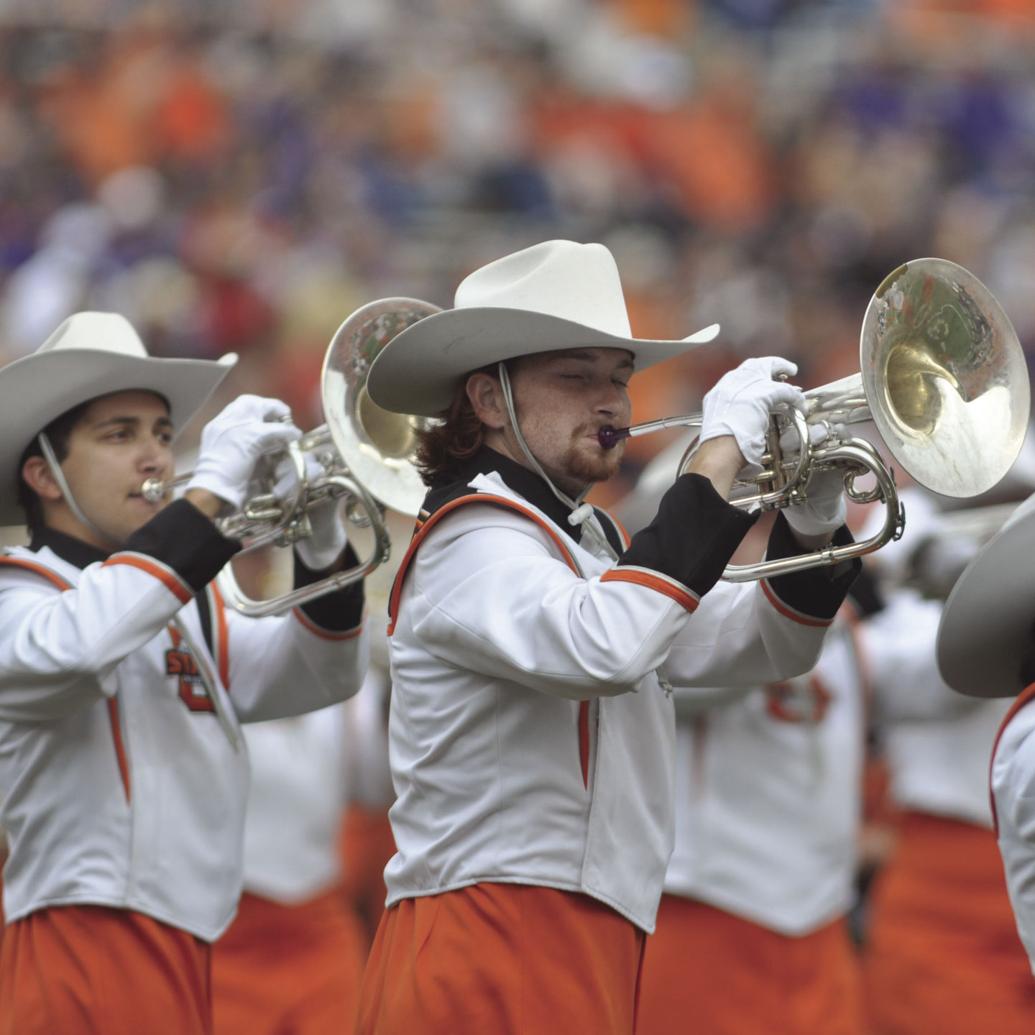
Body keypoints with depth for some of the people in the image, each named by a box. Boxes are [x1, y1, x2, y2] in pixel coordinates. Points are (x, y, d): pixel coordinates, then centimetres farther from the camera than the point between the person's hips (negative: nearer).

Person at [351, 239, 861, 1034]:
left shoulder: (590, 546, 22)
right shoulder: (475, 538, -9)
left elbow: (766, 649, 26)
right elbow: (601, 647, -28)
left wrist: (810, 526, 5)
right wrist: (718, 459, -22)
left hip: (582, 958, 9)